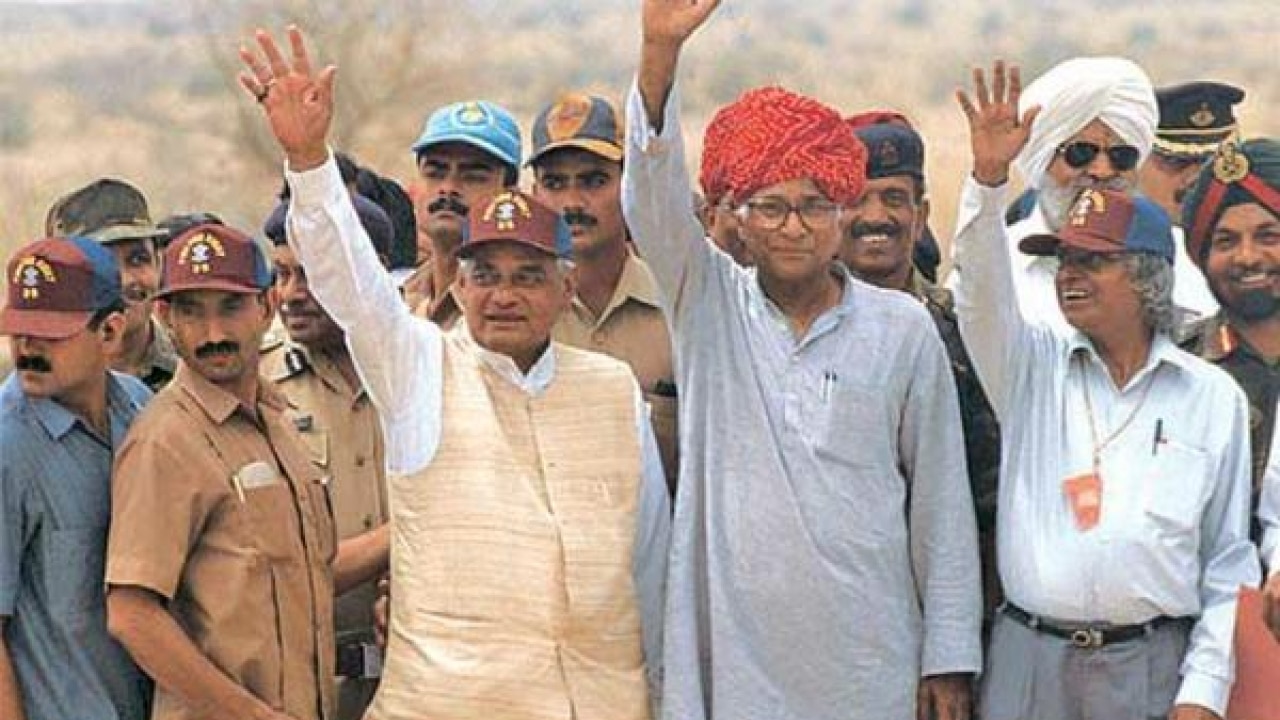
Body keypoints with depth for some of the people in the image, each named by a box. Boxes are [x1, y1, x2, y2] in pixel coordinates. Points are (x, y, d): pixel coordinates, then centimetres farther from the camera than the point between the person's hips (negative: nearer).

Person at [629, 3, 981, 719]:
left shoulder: (903, 329, 3)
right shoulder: (708, 305, 5)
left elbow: (942, 504, 6)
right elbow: (654, 201, -12)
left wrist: (949, 657, 2)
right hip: (732, 660, 0)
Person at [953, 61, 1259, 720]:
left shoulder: (1213, 397, 5)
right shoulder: (1033, 365, 8)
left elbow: (1230, 564, 5)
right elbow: (982, 294, -11)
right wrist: (988, 177, -25)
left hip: (1154, 664, -1)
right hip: (1029, 659, 1)